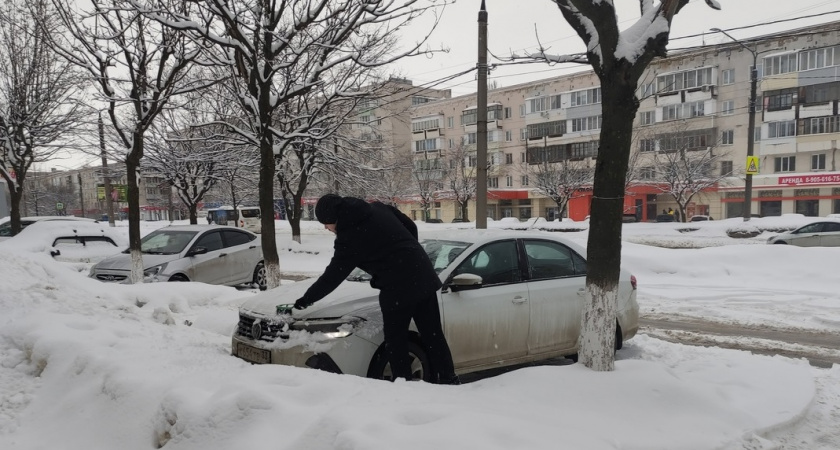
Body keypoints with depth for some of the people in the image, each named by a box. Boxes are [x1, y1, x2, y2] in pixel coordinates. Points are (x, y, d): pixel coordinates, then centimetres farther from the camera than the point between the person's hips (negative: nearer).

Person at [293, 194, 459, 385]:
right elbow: (411, 227, 16)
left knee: (396, 344, 8)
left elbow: (332, 277, -2)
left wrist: (305, 300, 10)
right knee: (433, 336, 13)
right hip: (424, 277, 8)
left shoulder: (349, 239, -9)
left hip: (398, 290, -7)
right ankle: (449, 381, 19)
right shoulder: (378, 208, 9)